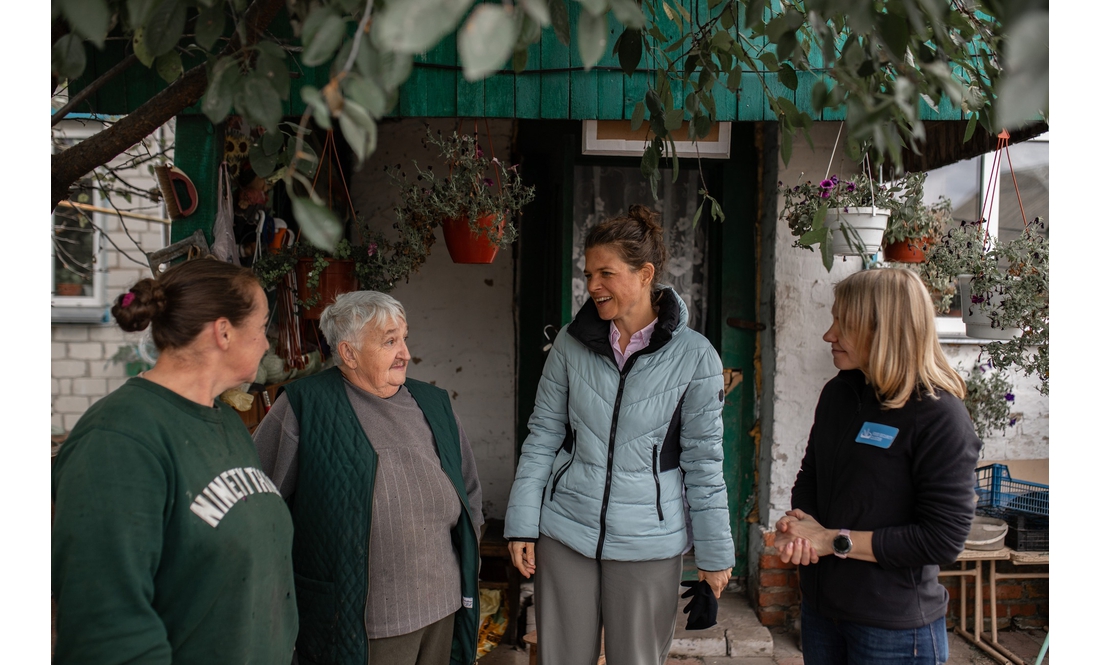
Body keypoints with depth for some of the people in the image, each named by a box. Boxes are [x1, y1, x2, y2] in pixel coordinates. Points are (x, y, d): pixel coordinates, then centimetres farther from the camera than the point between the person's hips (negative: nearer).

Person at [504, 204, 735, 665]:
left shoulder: (694, 356, -9)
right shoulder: (571, 343, -2)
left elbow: (703, 460, -4)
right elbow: (542, 437, 3)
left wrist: (715, 552, 0)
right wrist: (521, 523, 1)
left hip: (648, 543, -2)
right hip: (565, 532, 2)